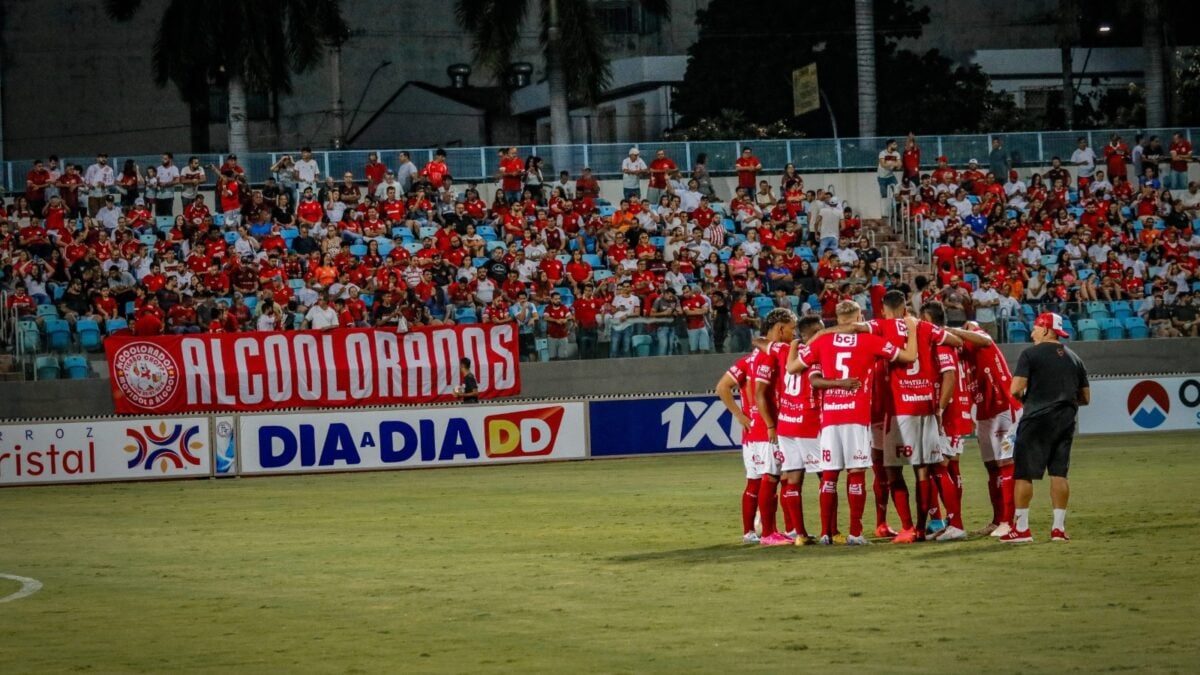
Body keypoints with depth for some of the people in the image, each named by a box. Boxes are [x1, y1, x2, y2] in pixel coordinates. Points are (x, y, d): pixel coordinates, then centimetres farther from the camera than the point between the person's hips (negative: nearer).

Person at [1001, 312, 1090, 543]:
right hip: (1066, 420, 5)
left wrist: (1024, 398, 7)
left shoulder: (1031, 354, -5)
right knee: (1059, 473, 8)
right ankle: (1059, 527, 6)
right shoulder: (1074, 359, 13)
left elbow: (1016, 389, -13)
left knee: (1023, 473, -1)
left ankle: (1021, 528, -2)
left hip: (1037, 420, -5)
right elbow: (1085, 398, 16)